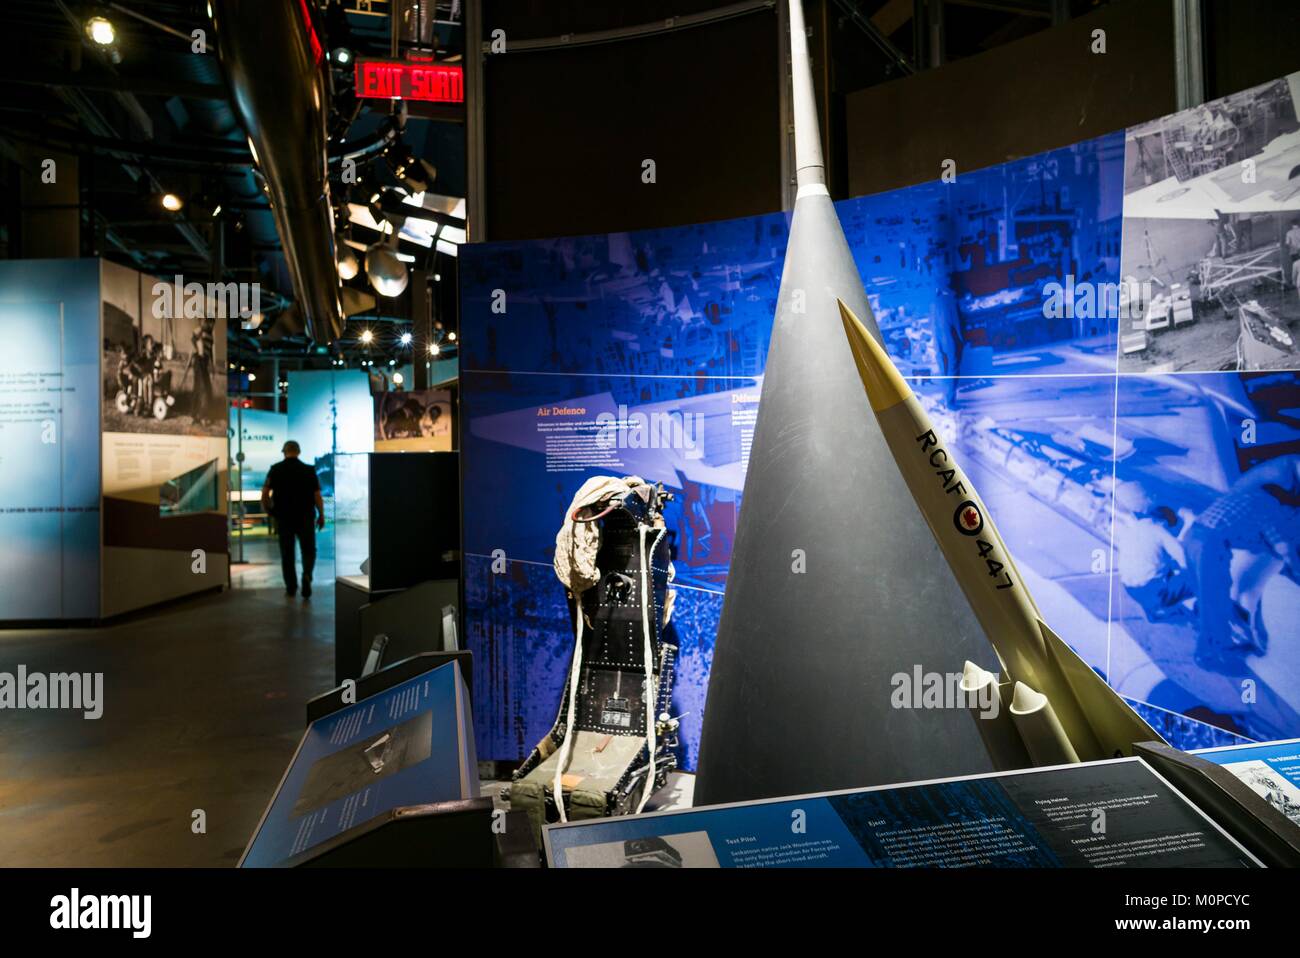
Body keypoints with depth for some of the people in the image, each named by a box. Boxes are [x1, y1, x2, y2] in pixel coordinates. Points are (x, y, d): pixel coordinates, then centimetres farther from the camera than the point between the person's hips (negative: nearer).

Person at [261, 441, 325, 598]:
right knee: (309, 550, 9)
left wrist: (268, 511, 9)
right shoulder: (309, 470, -3)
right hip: (305, 517, -1)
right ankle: (307, 575, -17)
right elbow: (317, 495, -5)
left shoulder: (275, 469, -1)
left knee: (287, 553, 12)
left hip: (283, 517, 1)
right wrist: (321, 515, 5)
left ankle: (291, 587, 16)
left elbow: (265, 493, -7)